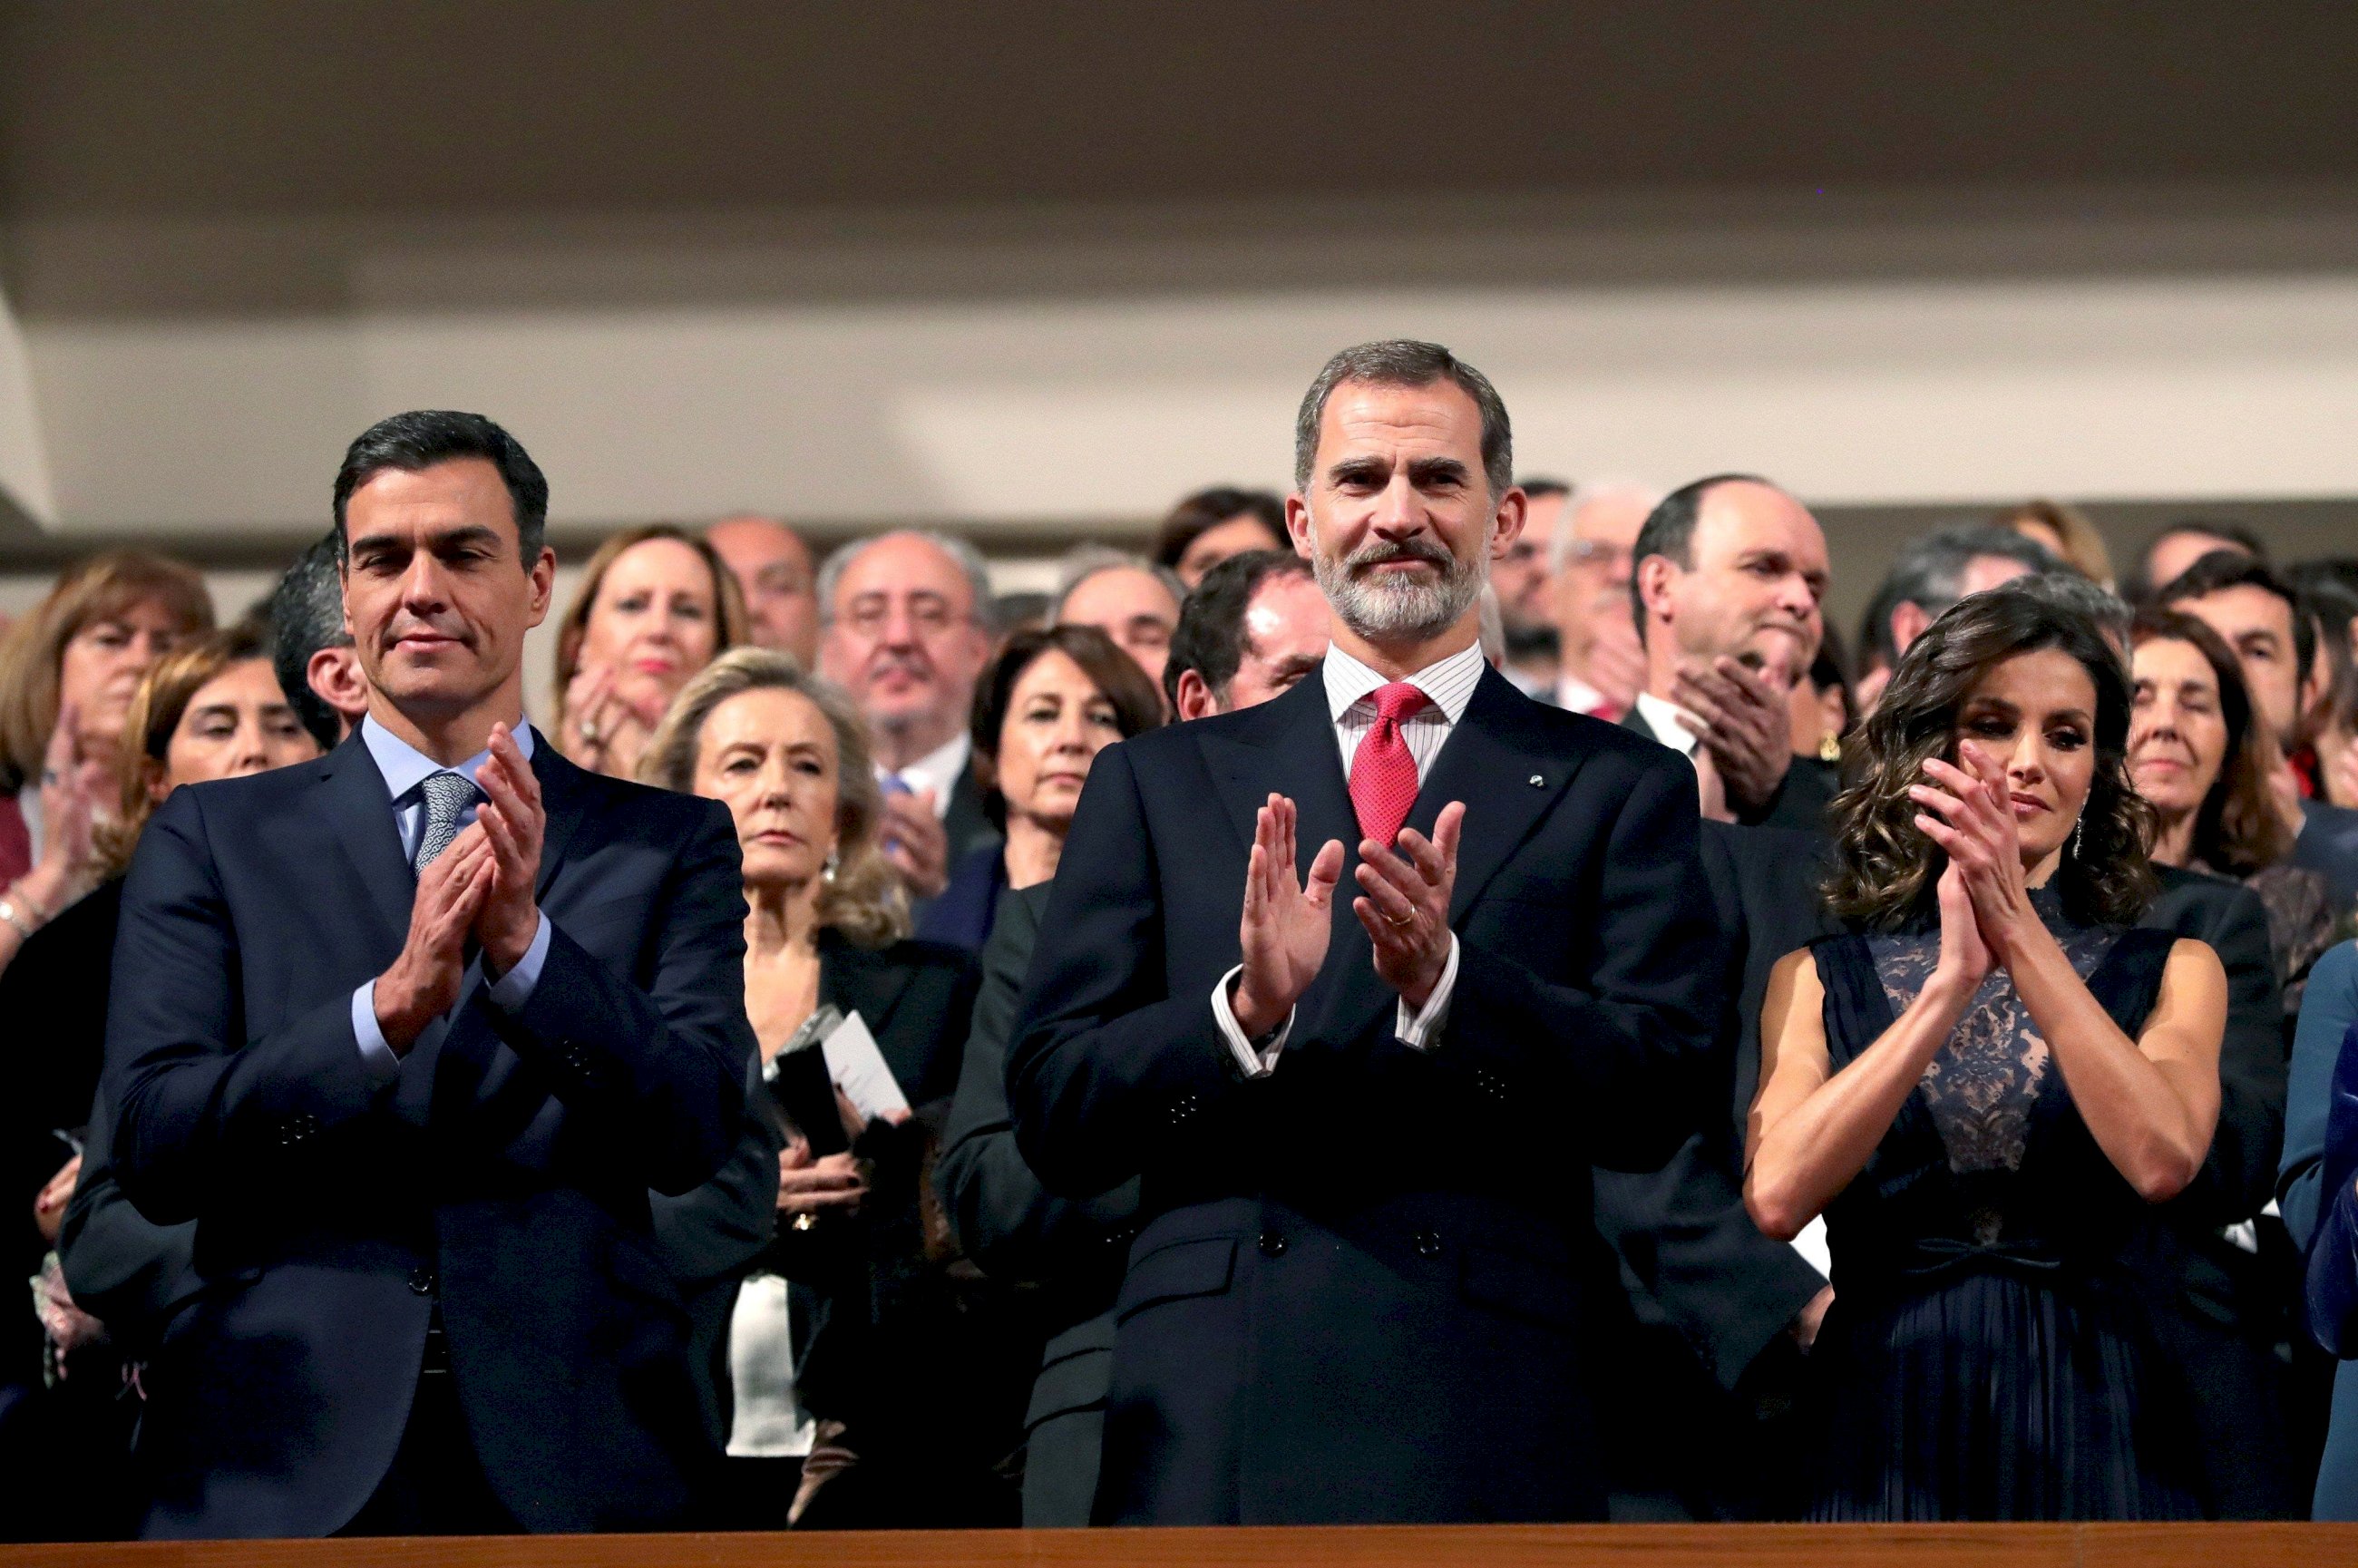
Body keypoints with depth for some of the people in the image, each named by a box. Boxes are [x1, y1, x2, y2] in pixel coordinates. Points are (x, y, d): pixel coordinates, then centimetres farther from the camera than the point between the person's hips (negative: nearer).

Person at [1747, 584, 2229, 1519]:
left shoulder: (2172, 973, 5)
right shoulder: (1819, 980, 5)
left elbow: (2162, 1159, -16)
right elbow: (1776, 1196, -13)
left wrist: (2016, 928, -21)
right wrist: (1951, 984, -19)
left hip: (2090, 1431, 0)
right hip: (1887, 1428, 0)